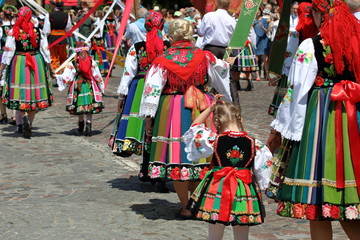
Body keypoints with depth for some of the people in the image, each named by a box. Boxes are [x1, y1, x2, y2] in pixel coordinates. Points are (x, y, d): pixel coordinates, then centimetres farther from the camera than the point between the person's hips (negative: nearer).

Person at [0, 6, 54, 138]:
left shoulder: (13, 32, -5)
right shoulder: (39, 32, 1)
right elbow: (45, 51, 6)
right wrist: (50, 68, 15)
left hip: (19, 63, -2)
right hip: (37, 63, 2)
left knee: (20, 93, 6)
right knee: (34, 93, 9)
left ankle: (24, 116, -21)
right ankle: (29, 128, 12)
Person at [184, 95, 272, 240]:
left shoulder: (213, 140, -9)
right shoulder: (255, 145, -7)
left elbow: (195, 127, 9)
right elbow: (262, 174, 1)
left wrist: (210, 108, 10)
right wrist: (261, 186, 18)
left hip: (217, 192, -1)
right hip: (244, 195, 1)